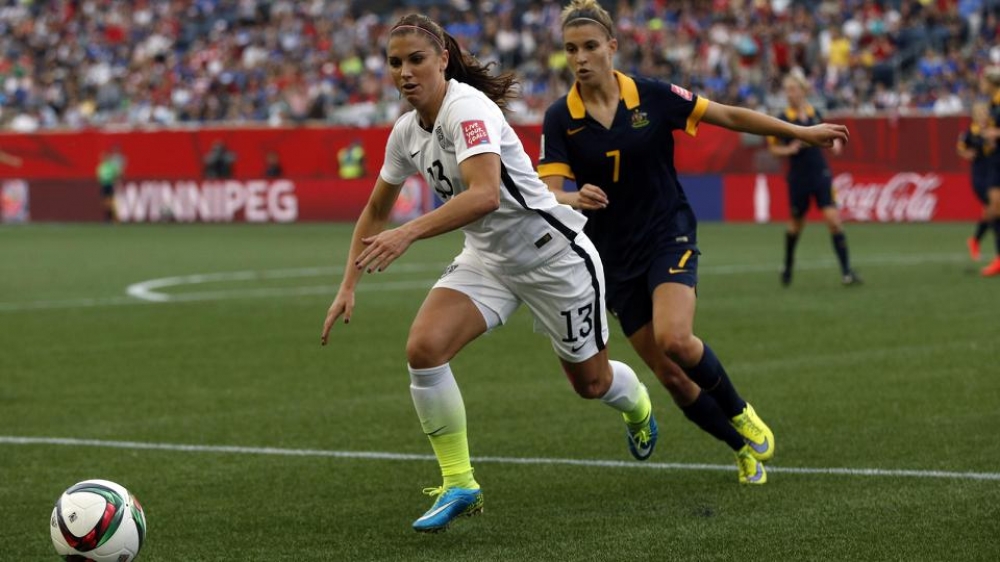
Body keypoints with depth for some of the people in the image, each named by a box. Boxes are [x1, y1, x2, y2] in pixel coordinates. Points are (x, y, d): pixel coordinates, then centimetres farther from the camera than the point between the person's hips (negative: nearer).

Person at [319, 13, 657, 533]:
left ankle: (639, 410, 50)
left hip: (552, 253, -6)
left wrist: (409, 233, -49)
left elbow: (485, 194, -42)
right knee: (423, 348, -19)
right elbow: (376, 211, 13)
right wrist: (348, 287, 6)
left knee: (590, 382, 11)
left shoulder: (468, 109, -26)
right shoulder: (406, 132, -2)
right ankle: (458, 485, -9)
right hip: (487, 257, 6)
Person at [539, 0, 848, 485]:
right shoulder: (560, 119, -6)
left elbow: (729, 116, 0)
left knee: (674, 339, -27)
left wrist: (803, 132, -1)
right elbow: (550, 194, -12)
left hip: (668, 235, -2)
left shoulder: (653, 96, -8)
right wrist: (576, 198, -35)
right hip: (614, 256, 2)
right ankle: (744, 448, 22)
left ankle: (739, 411, 1)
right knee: (671, 376, 0)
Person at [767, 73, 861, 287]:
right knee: (797, 223, 12)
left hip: (821, 174, 1)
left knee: (833, 219, -11)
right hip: (798, 178, -1)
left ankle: (846, 271, -10)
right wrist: (789, 149, -17)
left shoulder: (815, 113, 2)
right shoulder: (783, 118, -7)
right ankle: (787, 266, 38)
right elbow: (773, 147, 2)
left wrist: (833, 143, 2)